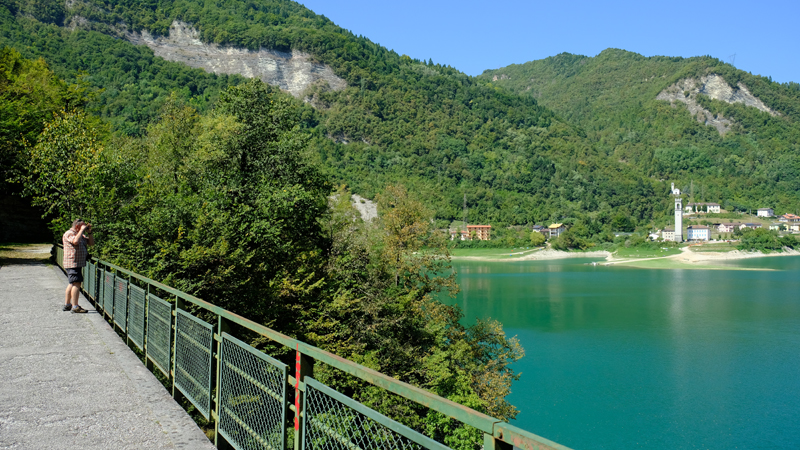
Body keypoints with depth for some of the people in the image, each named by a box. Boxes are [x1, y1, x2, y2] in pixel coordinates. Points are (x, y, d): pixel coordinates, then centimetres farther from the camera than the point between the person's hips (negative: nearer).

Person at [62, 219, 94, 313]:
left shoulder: (81, 235, 19)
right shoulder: (69, 233, -10)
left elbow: (91, 243, 17)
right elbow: (75, 241, -31)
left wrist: (89, 232, 4)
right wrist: (82, 230, -20)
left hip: (78, 264, 10)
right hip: (73, 263, -10)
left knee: (72, 284, 15)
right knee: (76, 284, -13)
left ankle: (67, 304, 24)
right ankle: (75, 306, -14)